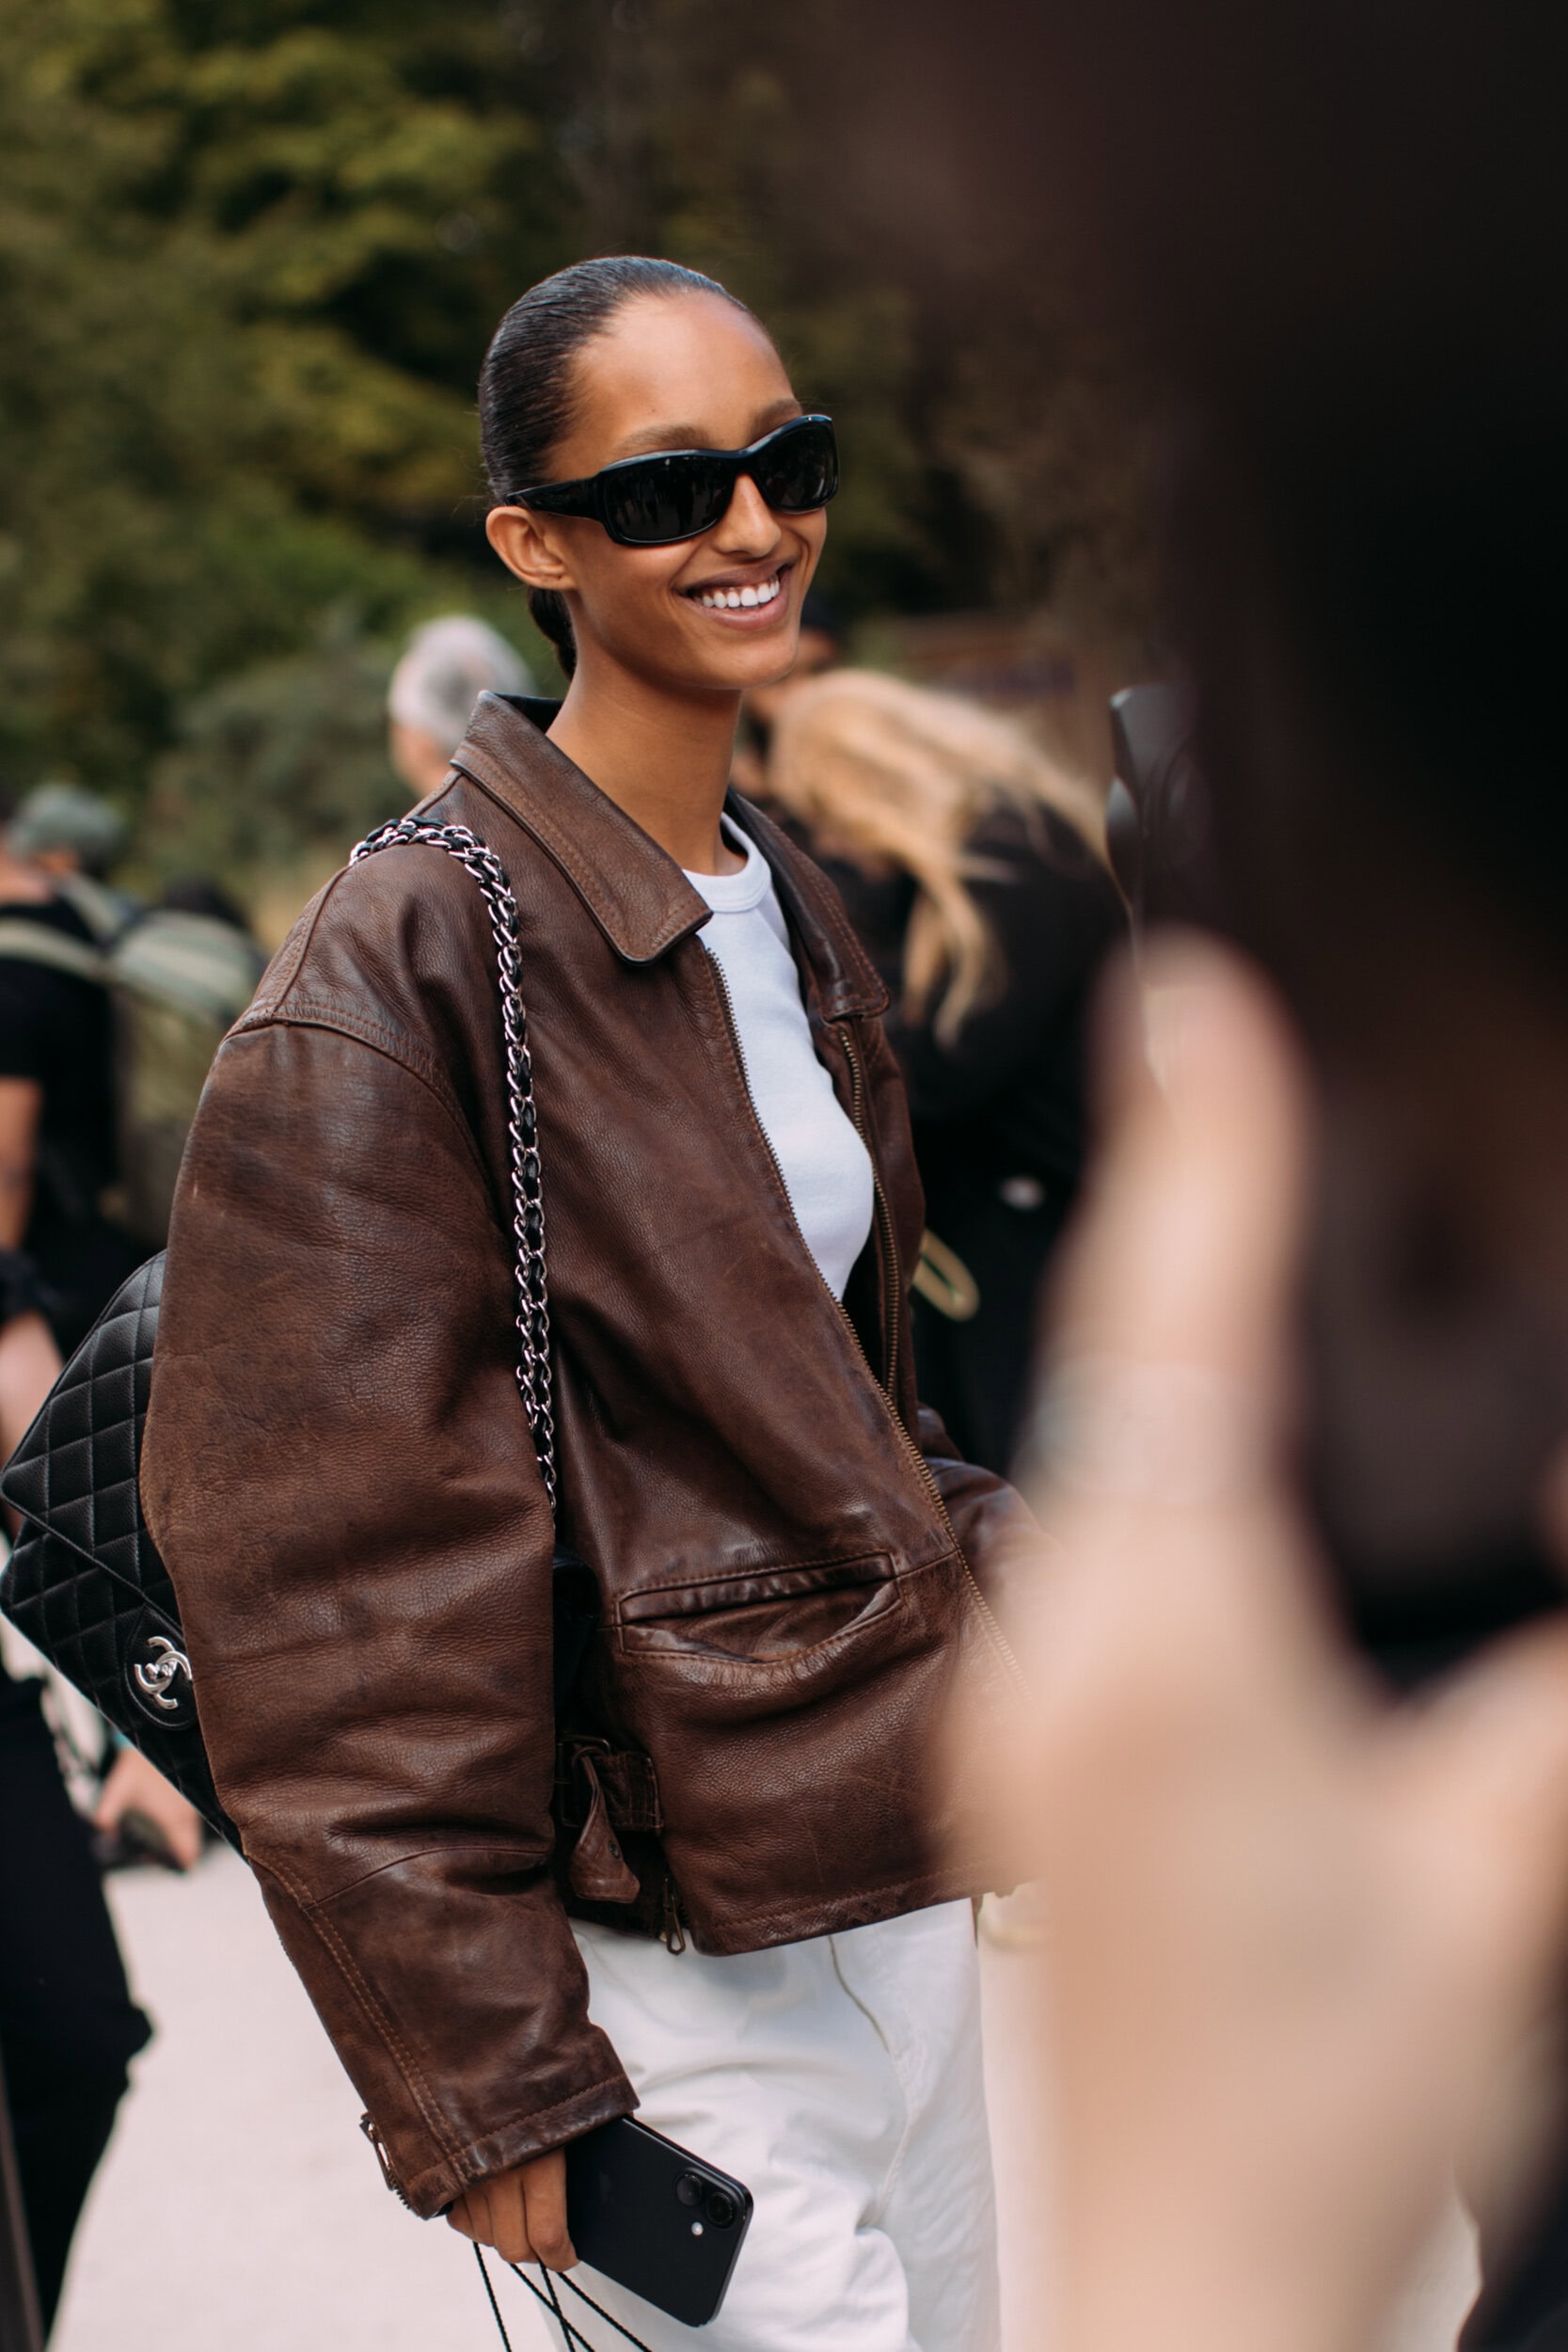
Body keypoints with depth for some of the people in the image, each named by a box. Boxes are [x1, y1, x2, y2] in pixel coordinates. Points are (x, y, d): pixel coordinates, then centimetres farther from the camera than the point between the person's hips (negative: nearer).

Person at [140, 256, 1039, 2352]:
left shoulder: (796, 921, 11)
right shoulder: (397, 980, -15)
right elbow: (339, 1581, -17)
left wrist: (1012, 1587, 5)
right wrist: (479, 2078, -17)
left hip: (906, 1892, 8)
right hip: (677, 1975, -8)